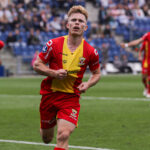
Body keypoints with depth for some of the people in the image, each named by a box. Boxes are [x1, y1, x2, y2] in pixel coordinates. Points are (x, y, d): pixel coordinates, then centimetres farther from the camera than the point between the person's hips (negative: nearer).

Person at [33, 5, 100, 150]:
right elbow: (36, 65, -1)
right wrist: (54, 73, -17)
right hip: (50, 94, 1)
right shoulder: (54, 44, -8)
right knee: (46, 138, 14)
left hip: (71, 98, -1)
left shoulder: (90, 52, -4)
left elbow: (96, 73, 12)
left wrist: (88, 84, -9)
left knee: (63, 136, -21)